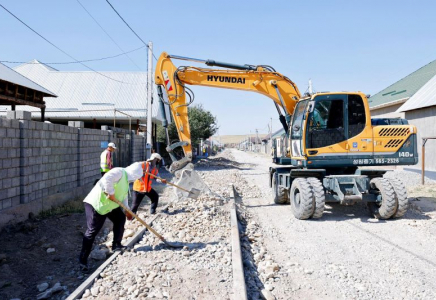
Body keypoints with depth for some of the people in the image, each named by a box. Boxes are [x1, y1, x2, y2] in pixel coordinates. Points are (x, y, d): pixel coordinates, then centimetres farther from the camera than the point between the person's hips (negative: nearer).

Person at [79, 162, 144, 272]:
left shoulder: (126, 181, 14)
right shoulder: (119, 172, -17)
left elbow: (124, 196, 18)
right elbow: (107, 179, -35)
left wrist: (127, 211, 11)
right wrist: (110, 193, -27)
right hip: (95, 204, -10)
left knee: (120, 218, 14)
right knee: (92, 231, -8)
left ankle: (116, 245, 25)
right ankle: (82, 259, 0)